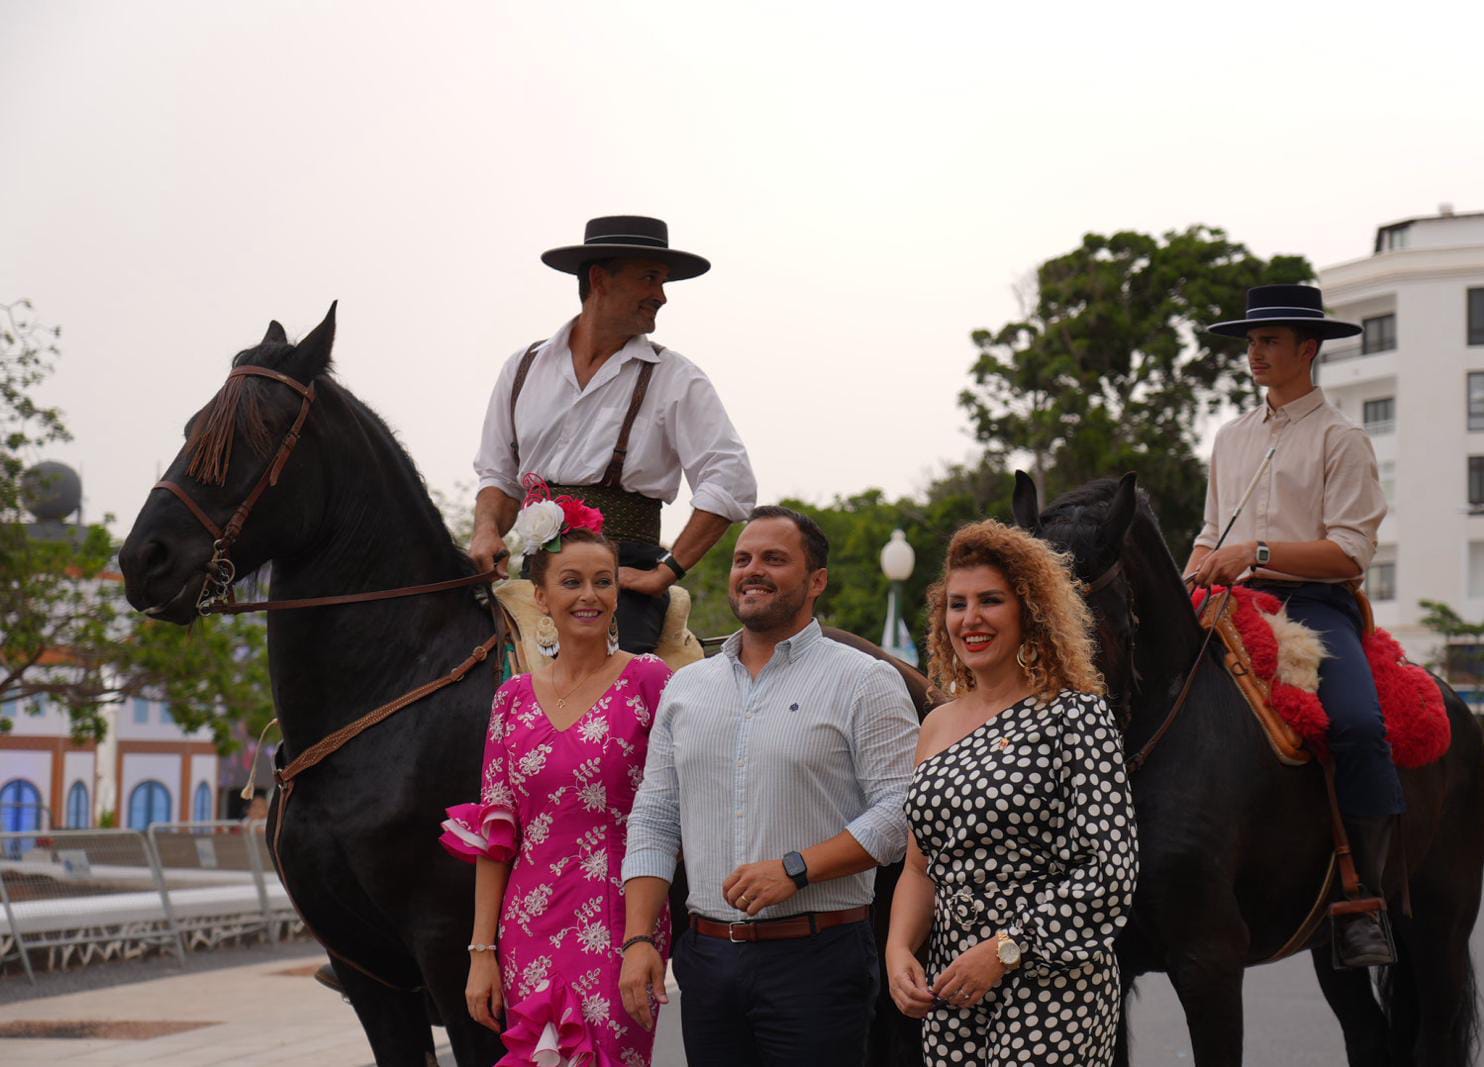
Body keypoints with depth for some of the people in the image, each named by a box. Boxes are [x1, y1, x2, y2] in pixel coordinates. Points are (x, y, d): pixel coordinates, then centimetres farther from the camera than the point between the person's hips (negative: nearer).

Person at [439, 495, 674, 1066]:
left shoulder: (649, 682, -3)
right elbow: (493, 836, 8)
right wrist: (482, 952, 3)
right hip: (531, 929, 4)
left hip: (618, 929, -3)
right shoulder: (515, 698, 8)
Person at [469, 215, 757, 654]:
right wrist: (488, 532, -1)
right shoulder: (524, 368, 15)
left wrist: (665, 572, -12)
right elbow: (499, 475, 21)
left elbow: (730, 484, -5)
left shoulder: (675, 379, 4)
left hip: (623, 572, -4)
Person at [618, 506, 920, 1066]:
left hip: (816, 957, -4)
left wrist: (796, 870, -17)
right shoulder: (686, 687, 15)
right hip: (707, 958, 5)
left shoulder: (863, 682, -1)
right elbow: (653, 822, 14)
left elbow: (901, 812, -10)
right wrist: (637, 939, 3)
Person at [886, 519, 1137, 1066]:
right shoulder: (938, 725, 11)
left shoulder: (1075, 715, -8)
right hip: (948, 992, 6)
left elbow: (1113, 870, -14)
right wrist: (899, 948, -3)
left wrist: (1004, 949, -15)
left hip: (1050, 994, -6)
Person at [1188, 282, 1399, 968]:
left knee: (1359, 723, -32)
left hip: (1314, 603, -6)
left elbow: (1349, 553, -7)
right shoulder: (1232, 438, 22)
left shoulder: (1340, 439, 3)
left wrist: (1258, 551, -17)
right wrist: (1189, 585, 6)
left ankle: (1362, 906, -26)